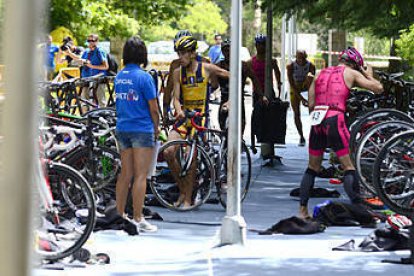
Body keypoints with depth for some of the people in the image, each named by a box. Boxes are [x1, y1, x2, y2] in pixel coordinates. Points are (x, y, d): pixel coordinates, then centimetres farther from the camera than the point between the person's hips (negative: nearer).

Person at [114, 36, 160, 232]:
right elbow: (153, 108, -11)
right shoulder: (144, 77, -13)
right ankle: (138, 219, -3)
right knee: (140, 176, -3)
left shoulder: (119, 76, 7)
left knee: (125, 174, 13)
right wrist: (156, 127, 5)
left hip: (122, 128, 6)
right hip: (142, 130, -6)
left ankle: (119, 215, 17)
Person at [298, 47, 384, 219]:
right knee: (349, 167, 0)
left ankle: (302, 210, 14)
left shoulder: (321, 73, 21)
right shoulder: (351, 73, 8)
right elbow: (379, 88, 5)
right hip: (335, 119, -5)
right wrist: (368, 75, 23)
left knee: (313, 167, 16)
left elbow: (311, 104, 17)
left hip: (316, 121, 5)